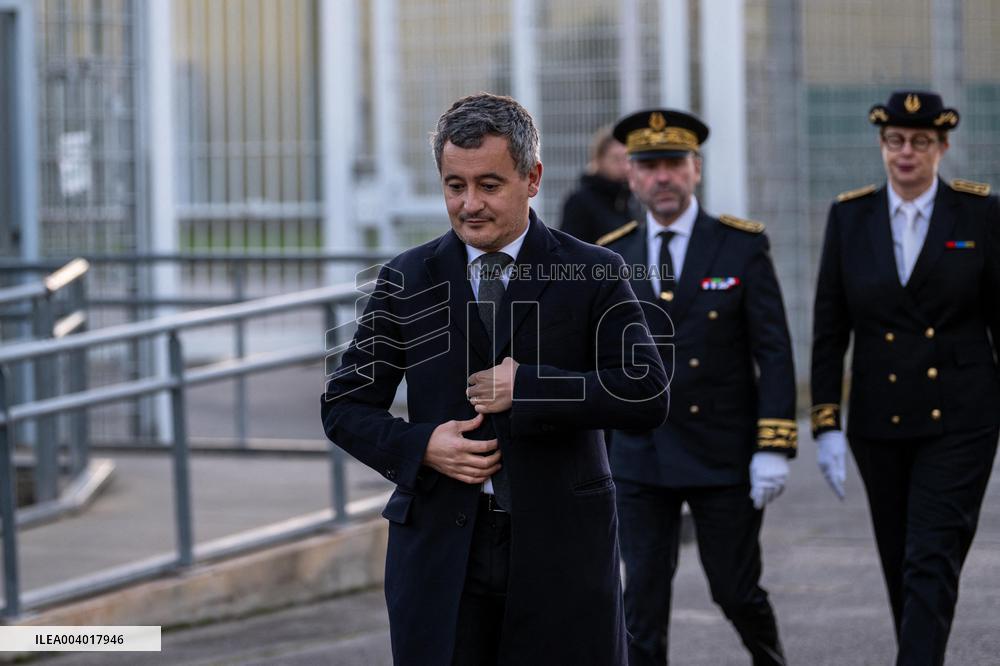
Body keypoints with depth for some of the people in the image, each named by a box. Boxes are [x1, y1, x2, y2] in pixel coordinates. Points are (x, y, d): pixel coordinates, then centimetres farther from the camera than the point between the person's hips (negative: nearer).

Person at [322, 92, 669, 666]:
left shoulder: (593, 274, 1)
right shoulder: (408, 280, 7)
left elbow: (648, 397, -9)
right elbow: (345, 405, 10)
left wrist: (528, 386, -16)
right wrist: (419, 446, -9)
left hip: (561, 553, -1)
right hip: (440, 552, 1)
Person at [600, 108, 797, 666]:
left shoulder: (742, 246, -4)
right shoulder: (612, 257, 4)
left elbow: (774, 352, -6)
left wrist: (774, 448, -13)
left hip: (724, 455, -2)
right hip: (640, 459, 2)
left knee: (737, 592, 5)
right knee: (644, 598, -2)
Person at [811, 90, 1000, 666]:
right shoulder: (850, 217, 3)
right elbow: (829, 331, 4)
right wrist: (826, 424, -1)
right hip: (880, 422, 3)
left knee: (932, 565, -11)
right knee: (901, 568, 11)